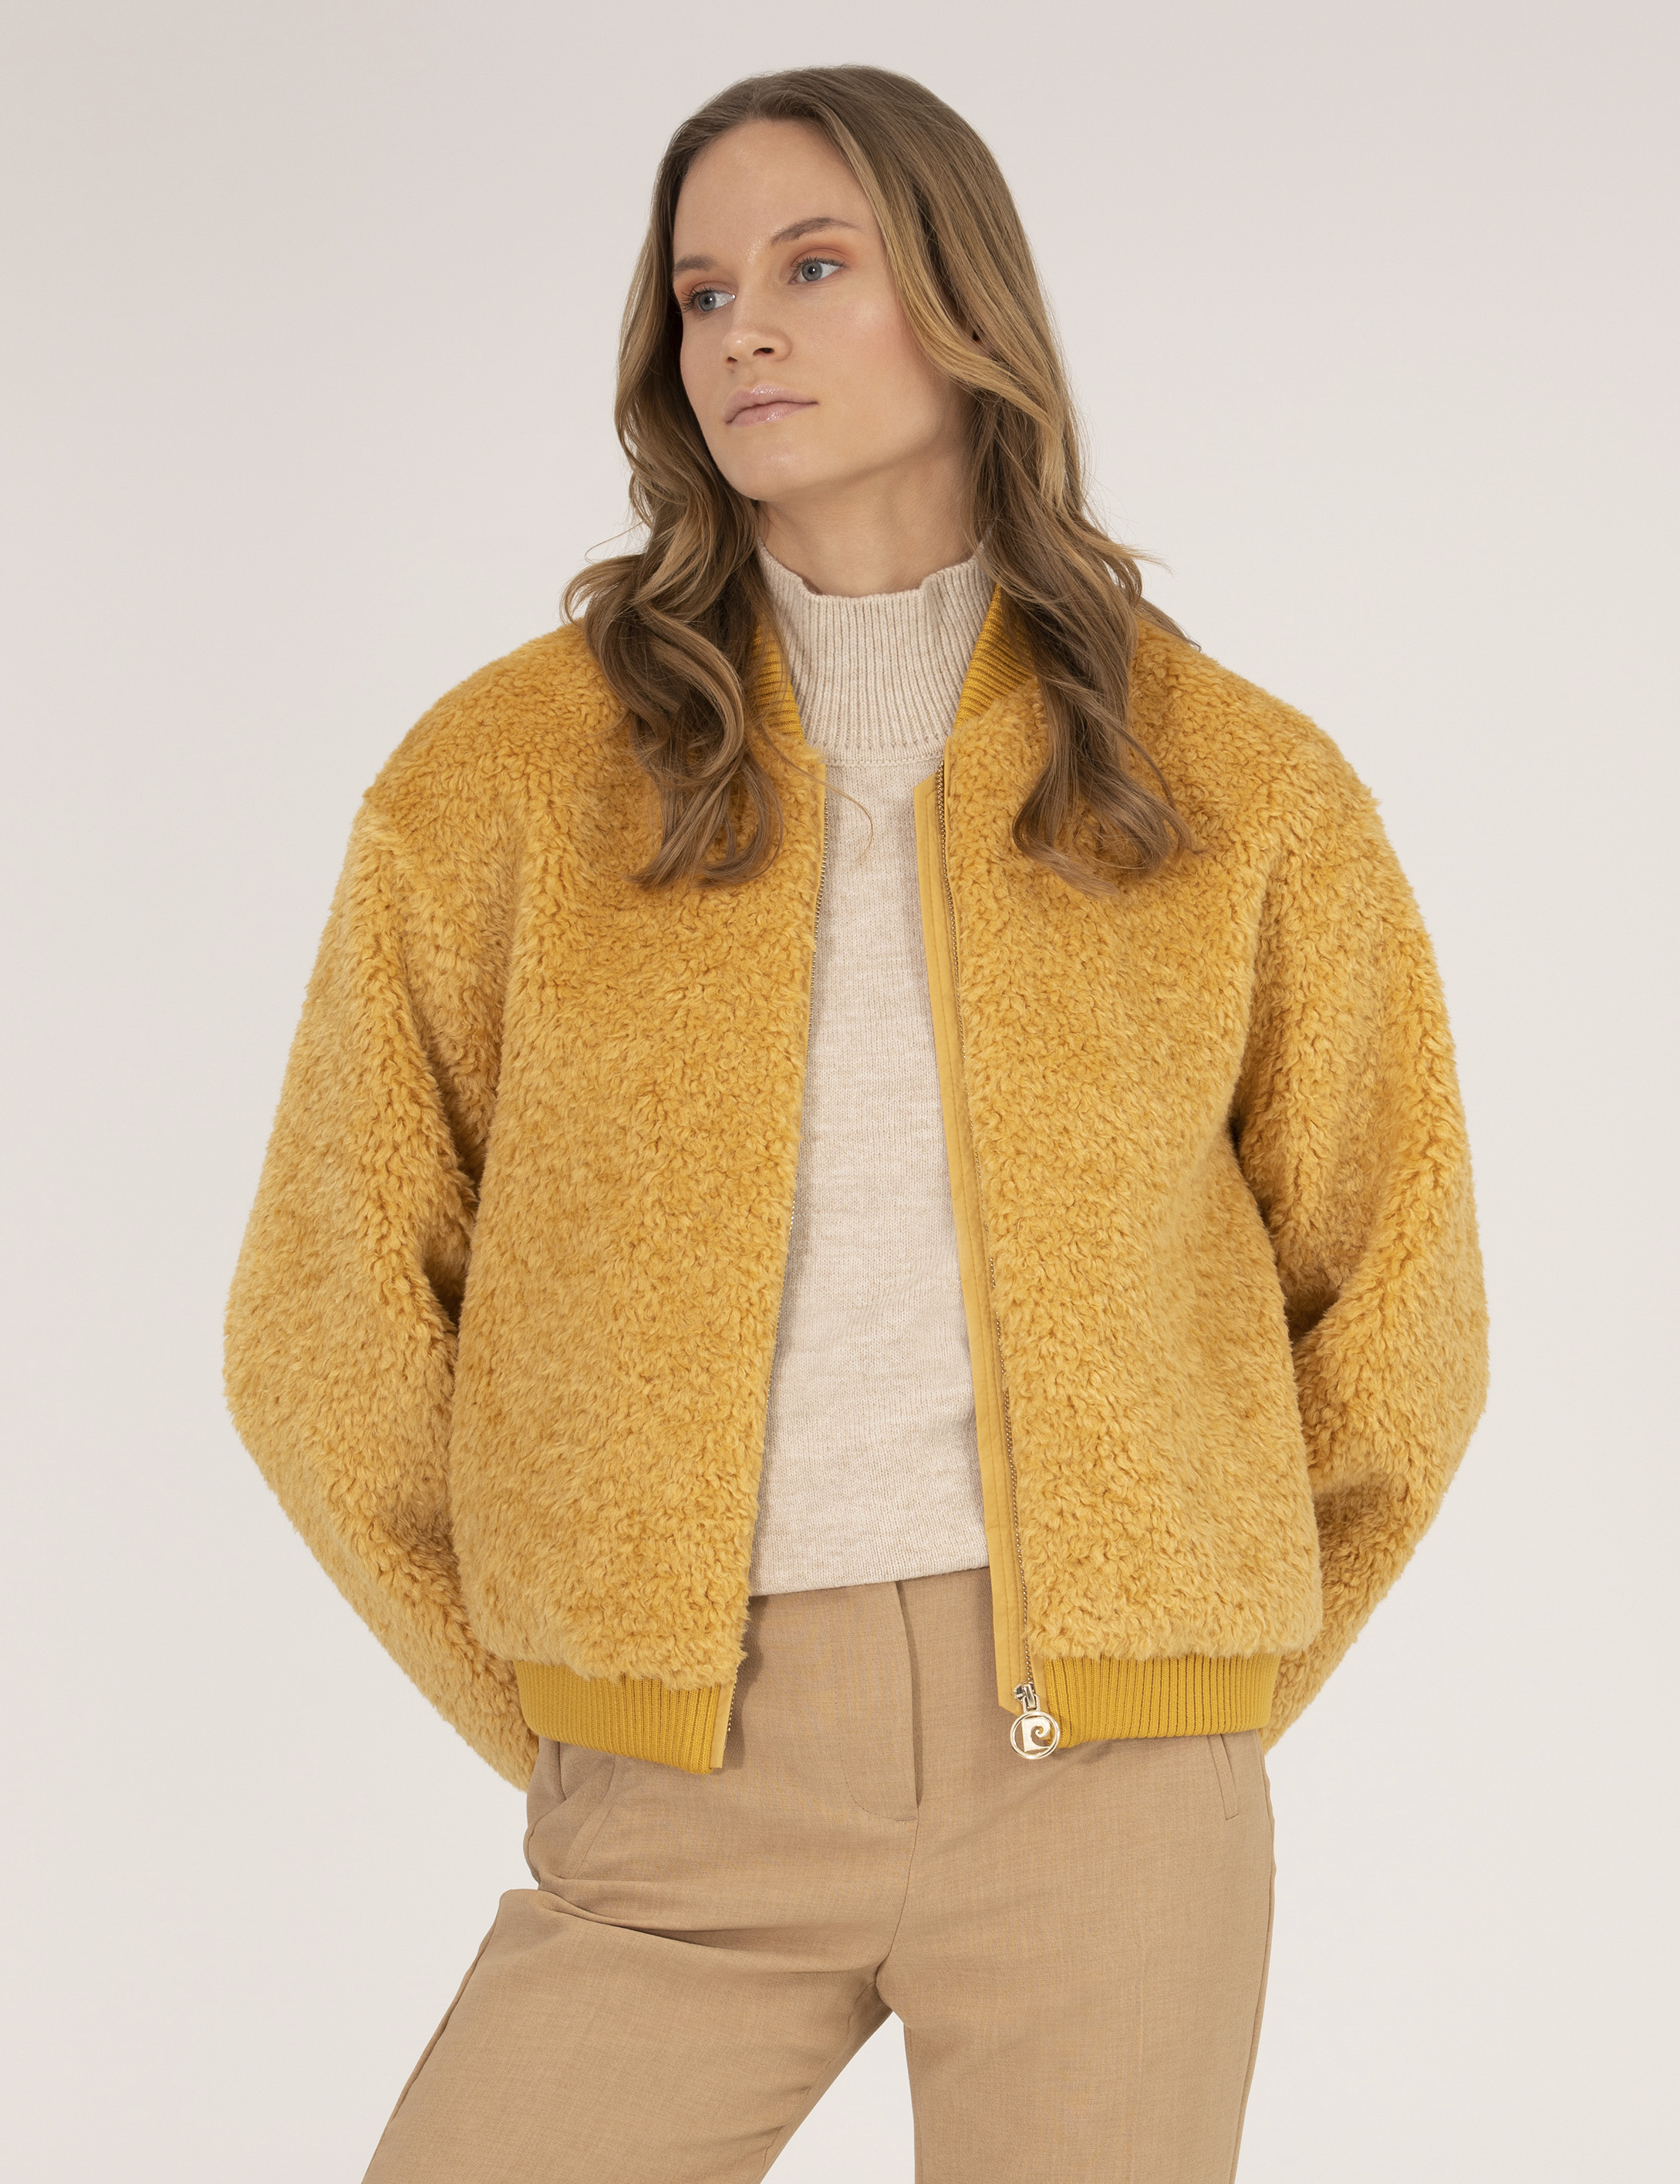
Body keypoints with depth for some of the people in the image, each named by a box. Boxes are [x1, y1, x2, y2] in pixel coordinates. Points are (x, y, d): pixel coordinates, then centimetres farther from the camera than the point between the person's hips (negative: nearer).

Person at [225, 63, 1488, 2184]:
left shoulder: (1238, 791, 3)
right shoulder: (509, 774, 0)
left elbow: (1387, 1314, 13)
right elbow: (328, 1334, 5)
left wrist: (1181, 1704, 12)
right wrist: (572, 1733, 7)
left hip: (1098, 1793, 0)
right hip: (683, 1808, 0)